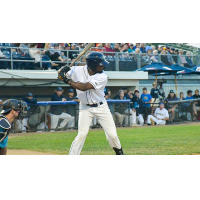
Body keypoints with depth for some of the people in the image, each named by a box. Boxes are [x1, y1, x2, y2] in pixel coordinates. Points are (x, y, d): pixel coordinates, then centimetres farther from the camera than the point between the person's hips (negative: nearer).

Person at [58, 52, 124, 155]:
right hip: (85, 108, 0)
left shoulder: (102, 77, -19)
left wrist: (68, 80, -29)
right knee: (82, 134, -11)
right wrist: (62, 71, -25)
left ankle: (119, 152, 30)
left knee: (112, 134, 2)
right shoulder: (78, 70, -12)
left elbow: (84, 87, -28)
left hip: (101, 107, 0)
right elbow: (60, 74, -1)